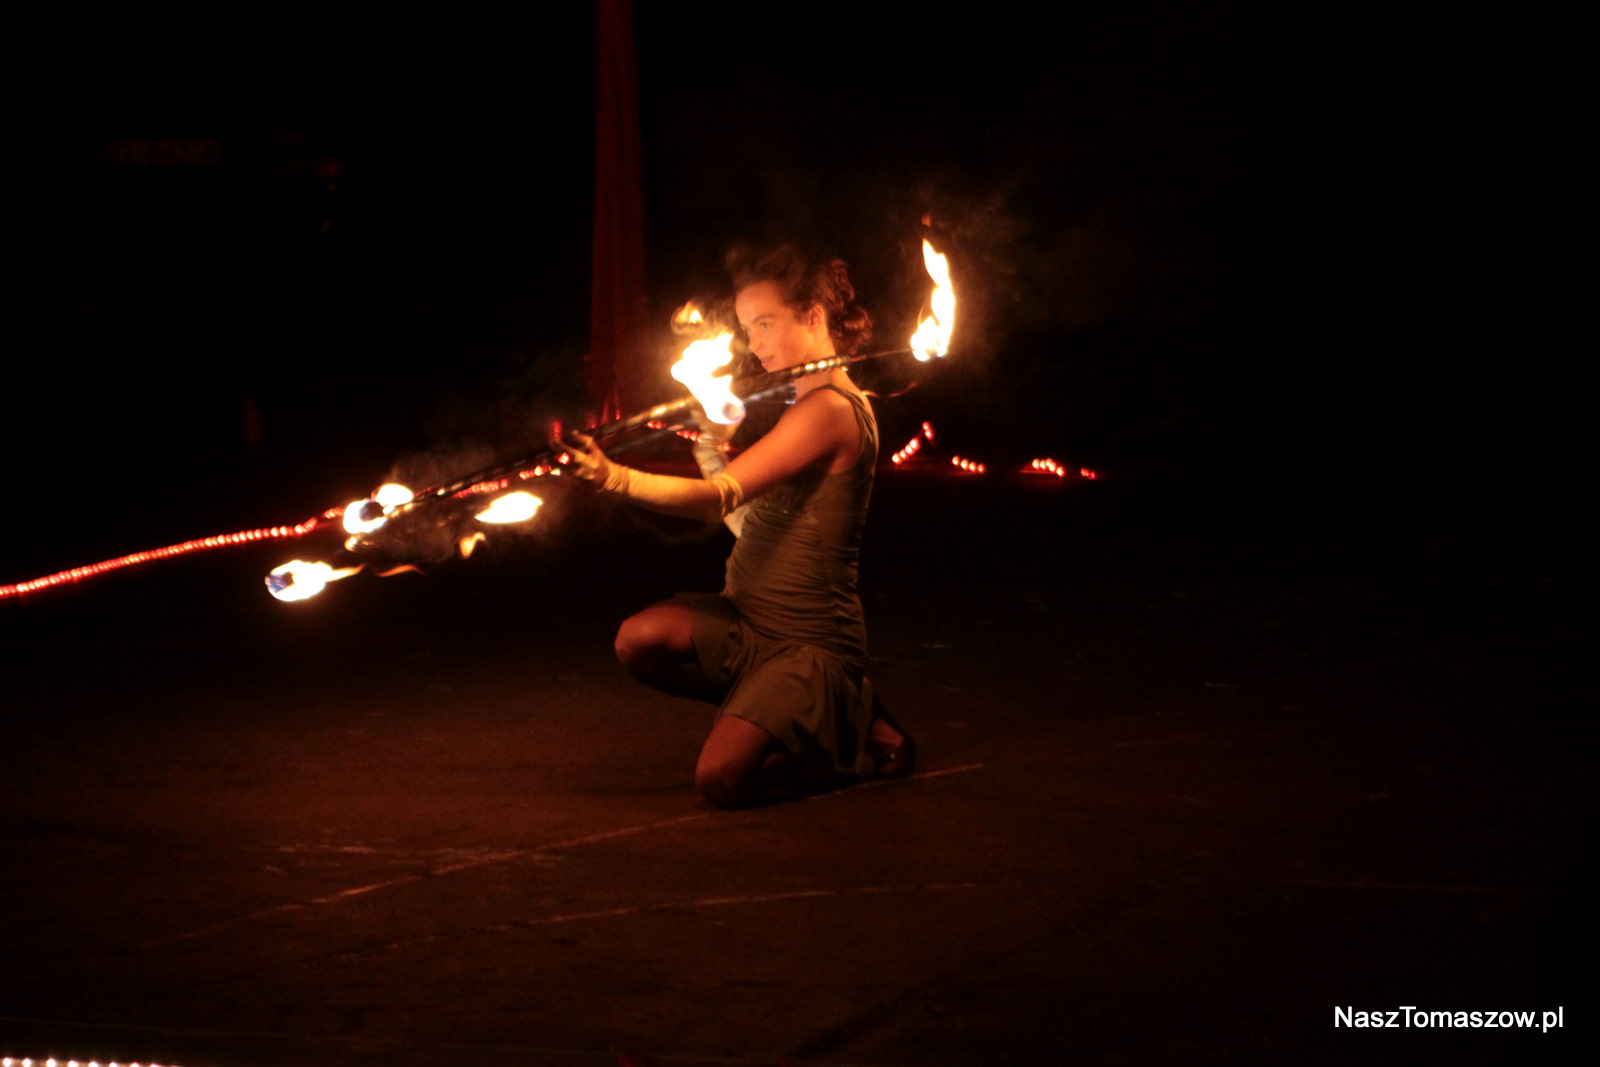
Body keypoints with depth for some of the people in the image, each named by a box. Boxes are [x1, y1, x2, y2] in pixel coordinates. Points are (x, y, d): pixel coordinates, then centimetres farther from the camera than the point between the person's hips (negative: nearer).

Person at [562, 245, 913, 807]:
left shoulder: (830, 409, -17)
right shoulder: (804, 407, 16)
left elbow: (720, 497, -28)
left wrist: (616, 478, -39)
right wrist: (706, 443, 8)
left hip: (808, 640, -9)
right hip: (751, 620, 9)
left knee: (721, 779, -26)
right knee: (640, 640, -20)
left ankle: (844, 723, 5)